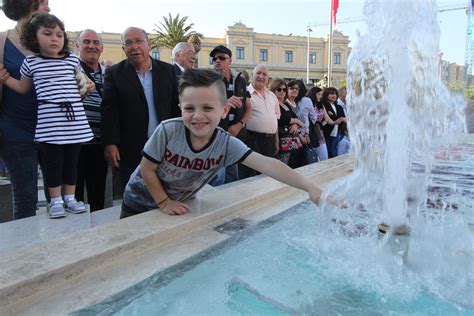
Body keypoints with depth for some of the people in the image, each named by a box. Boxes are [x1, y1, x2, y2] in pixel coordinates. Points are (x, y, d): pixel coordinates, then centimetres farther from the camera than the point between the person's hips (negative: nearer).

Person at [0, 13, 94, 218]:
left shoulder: (72, 60, 6)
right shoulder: (31, 62, 4)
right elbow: (23, 89, 17)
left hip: (75, 120, 2)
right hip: (49, 122, -1)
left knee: (71, 161, 10)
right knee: (52, 162, 4)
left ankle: (69, 198, 24)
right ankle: (56, 201, 17)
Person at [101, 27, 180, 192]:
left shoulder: (167, 70, 7)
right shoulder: (114, 73, 1)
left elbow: (176, 106, 7)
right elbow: (109, 111, -3)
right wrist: (110, 144, -10)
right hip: (131, 150, -2)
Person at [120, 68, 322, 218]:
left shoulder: (227, 144, -27)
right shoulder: (168, 130, -31)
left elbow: (268, 164, -37)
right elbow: (147, 169, -17)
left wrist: (309, 187, -46)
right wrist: (164, 203, -18)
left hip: (179, 206, 1)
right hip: (140, 203, -1)